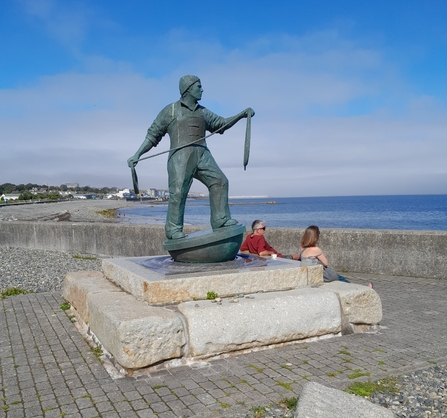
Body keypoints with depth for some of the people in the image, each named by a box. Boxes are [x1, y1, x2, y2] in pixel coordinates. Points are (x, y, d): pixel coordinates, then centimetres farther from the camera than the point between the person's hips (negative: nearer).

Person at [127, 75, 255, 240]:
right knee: (178, 190, -16)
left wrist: (243, 114, 15)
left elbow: (221, 124, 28)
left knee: (219, 181, -4)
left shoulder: (203, 112, 25)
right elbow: (152, 135, 11)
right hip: (180, 154, -5)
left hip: (202, 154, 5)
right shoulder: (170, 110, 11)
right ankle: (173, 229, -11)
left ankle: (220, 220, 1)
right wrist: (137, 155, 1)